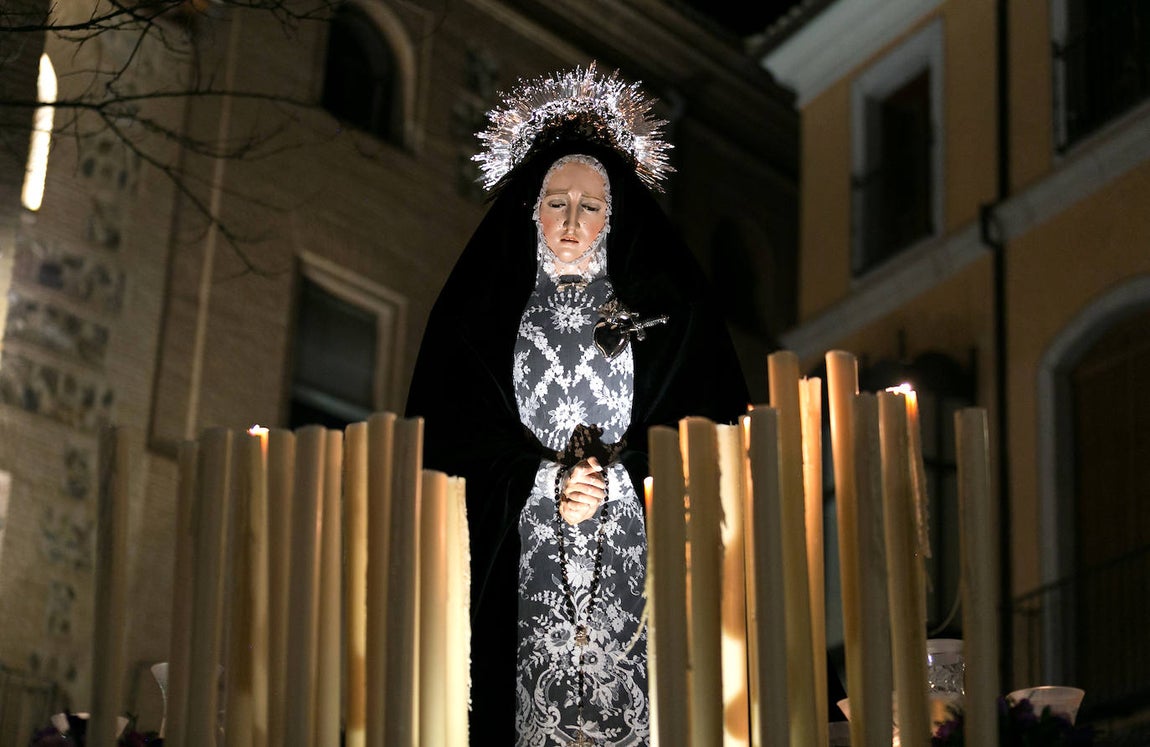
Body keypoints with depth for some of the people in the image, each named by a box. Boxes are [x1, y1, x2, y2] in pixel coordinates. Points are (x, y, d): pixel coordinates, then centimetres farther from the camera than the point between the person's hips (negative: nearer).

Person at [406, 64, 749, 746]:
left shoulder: (664, 311, 9)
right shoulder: (482, 312, 9)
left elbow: (711, 417, 3)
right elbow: (448, 430, 4)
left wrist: (613, 480, -10)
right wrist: (547, 485, -9)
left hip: (633, 559, 0)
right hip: (521, 562, 0)